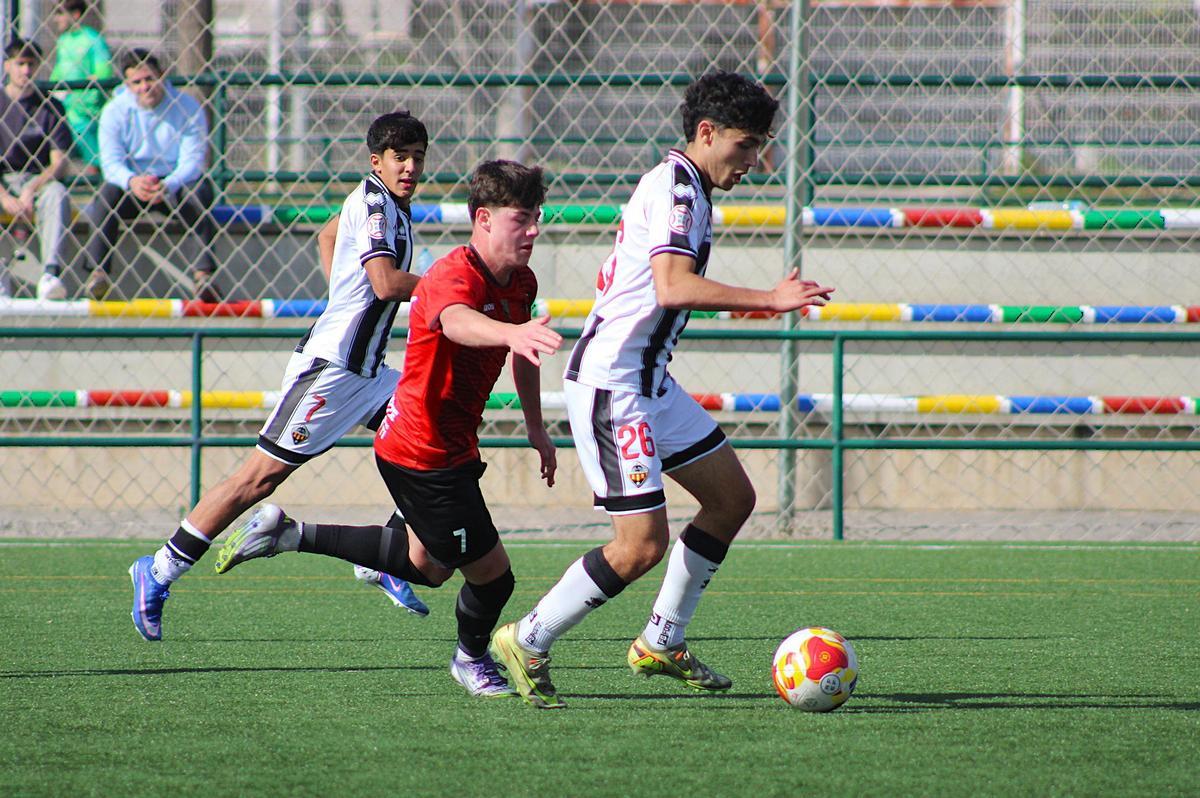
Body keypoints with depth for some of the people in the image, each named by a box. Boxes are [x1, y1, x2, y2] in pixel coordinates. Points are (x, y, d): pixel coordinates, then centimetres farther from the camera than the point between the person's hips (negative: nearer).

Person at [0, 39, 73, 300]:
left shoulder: (50, 107, 6)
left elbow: (59, 162, -1)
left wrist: (31, 191, -19)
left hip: (37, 179, 1)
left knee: (57, 193, -34)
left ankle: (51, 274, -48)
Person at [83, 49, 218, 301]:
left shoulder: (188, 108, -7)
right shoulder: (115, 111, -4)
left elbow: (192, 161, -14)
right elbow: (111, 162, -13)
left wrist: (168, 186, -35)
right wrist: (132, 181, -37)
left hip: (175, 184, 0)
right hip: (130, 185, 1)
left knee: (201, 191, -31)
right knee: (106, 194, -30)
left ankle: (204, 273, -30)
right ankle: (99, 272, -32)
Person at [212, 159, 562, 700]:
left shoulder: (521, 282, 2)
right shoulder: (453, 276, -27)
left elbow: (522, 352, 23)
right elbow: (457, 322, -54)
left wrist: (536, 428, 29)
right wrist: (511, 331, -74)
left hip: (452, 448, 10)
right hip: (424, 455, -10)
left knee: (427, 566, 25)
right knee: (492, 574, -2)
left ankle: (288, 534, 29)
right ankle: (472, 660, 30)